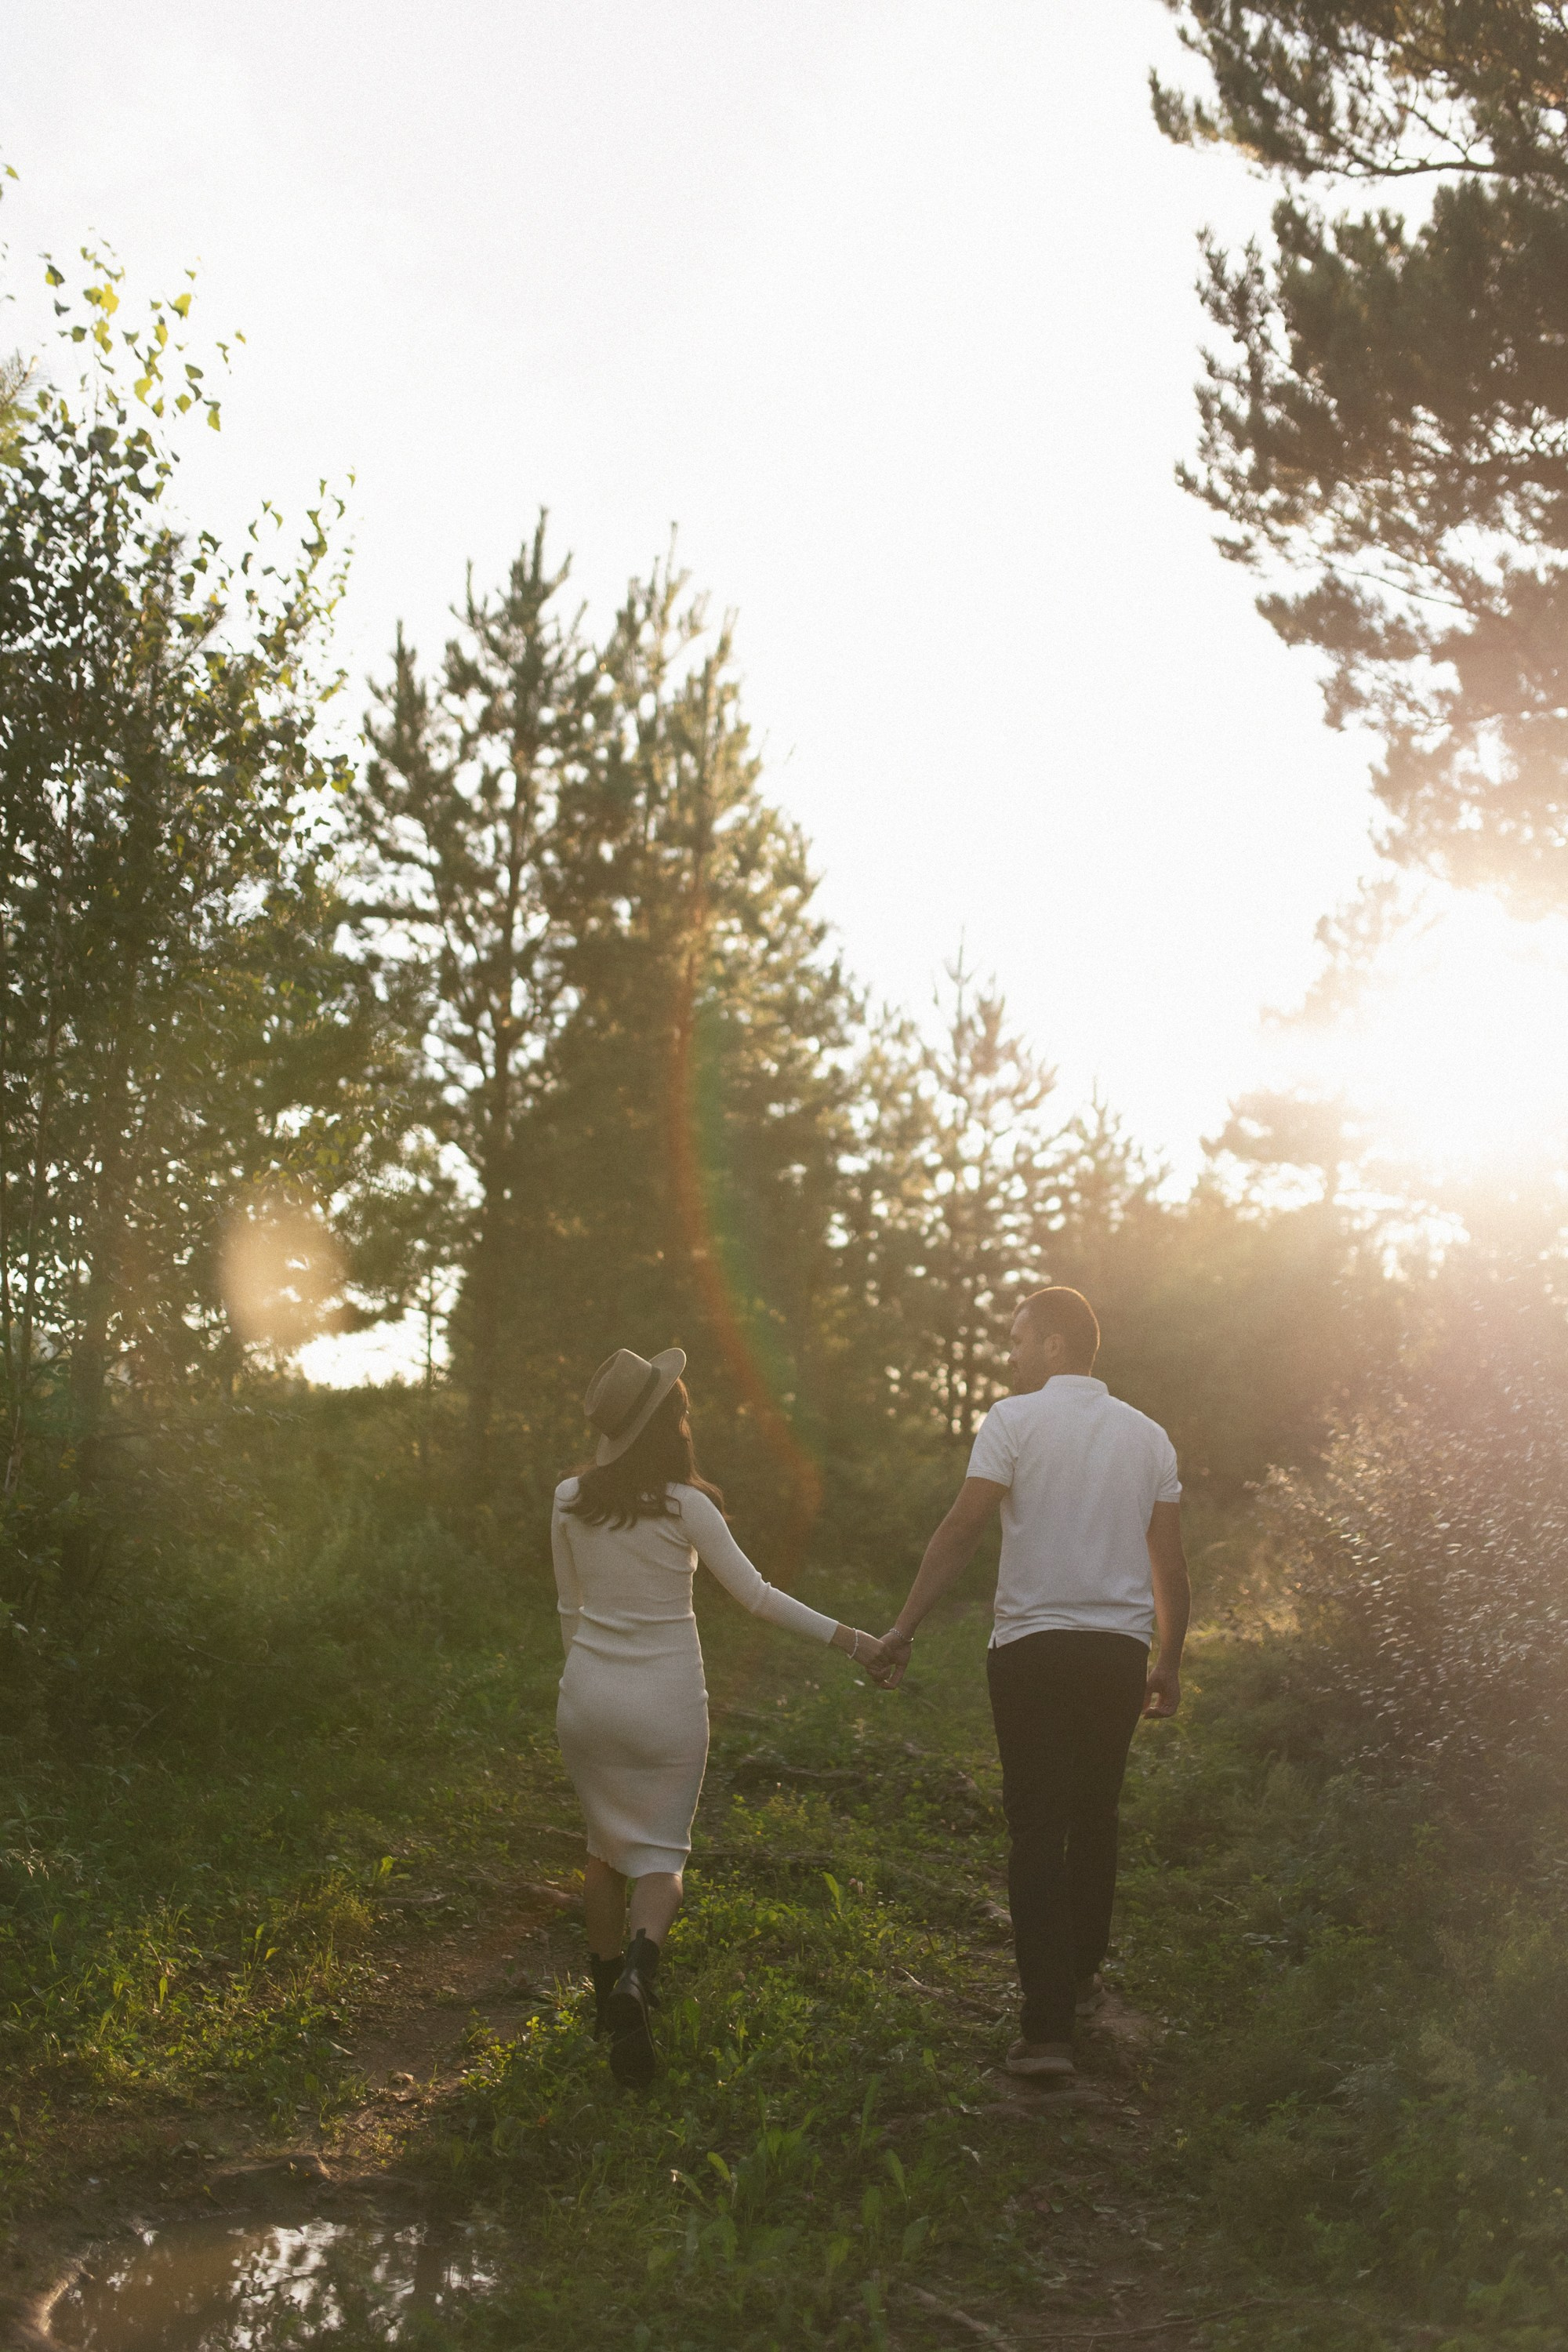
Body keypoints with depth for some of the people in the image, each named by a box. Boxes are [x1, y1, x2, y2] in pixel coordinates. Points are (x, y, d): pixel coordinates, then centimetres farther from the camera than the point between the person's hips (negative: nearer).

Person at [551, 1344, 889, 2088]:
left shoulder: (570, 1501, -2)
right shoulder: (684, 1506, -12)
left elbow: (569, 1607, 9)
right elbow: (754, 1594, -7)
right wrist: (844, 1637, 0)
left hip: (589, 1693, 3)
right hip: (666, 1699, -3)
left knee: (605, 1843, 20)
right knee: (659, 1852, 5)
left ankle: (608, 1996, 27)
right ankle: (638, 1969, -22)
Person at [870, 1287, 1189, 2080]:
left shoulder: (1016, 1419, -4)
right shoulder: (1147, 1435, 10)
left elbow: (961, 1529, -10)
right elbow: (1169, 1565, 11)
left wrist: (905, 1626, -7)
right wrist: (1171, 1660, 21)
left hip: (1033, 1646, -4)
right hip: (1123, 1649, 4)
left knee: (1038, 1831, -3)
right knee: (1095, 1818, 19)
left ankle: (1048, 2026, -8)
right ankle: (1081, 1977, 34)